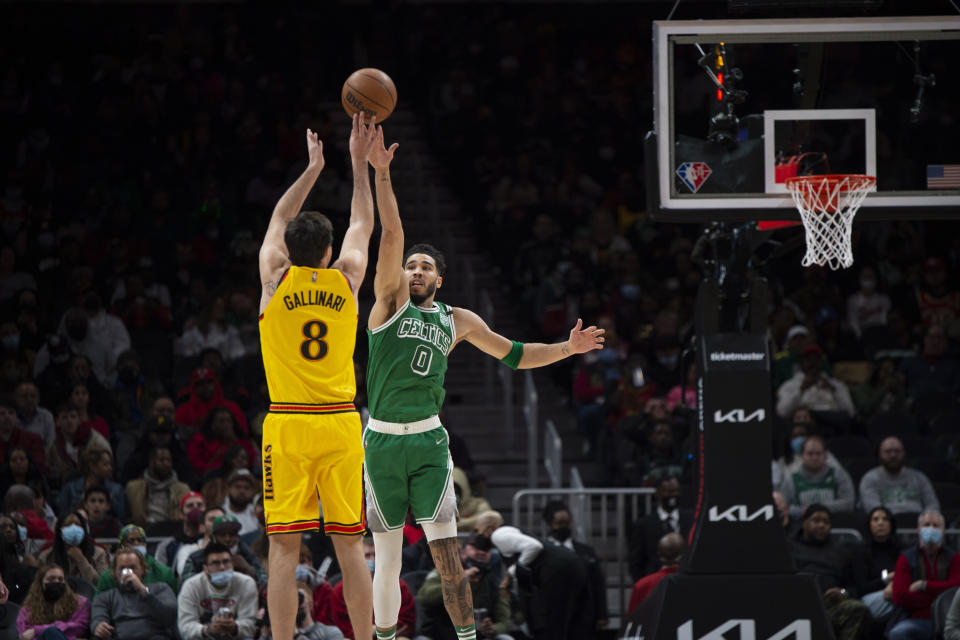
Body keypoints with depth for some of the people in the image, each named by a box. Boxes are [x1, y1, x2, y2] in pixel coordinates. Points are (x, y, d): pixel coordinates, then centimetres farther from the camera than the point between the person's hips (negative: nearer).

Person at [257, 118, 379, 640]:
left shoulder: (276, 278, -1)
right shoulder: (346, 280, 2)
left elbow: (279, 220, 19)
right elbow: (362, 225, 20)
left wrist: (314, 167, 29)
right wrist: (359, 164, 29)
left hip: (287, 424, -1)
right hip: (340, 424, 1)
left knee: (284, 548, -3)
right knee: (349, 546, 4)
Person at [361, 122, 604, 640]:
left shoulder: (457, 320, 13)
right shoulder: (392, 300, 4)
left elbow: (514, 356, 22)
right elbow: (391, 235, -9)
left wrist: (566, 349, 11)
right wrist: (381, 175, -20)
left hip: (428, 441, 1)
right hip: (382, 441, -1)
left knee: (445, 548, -10)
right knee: (387, 556, 4)